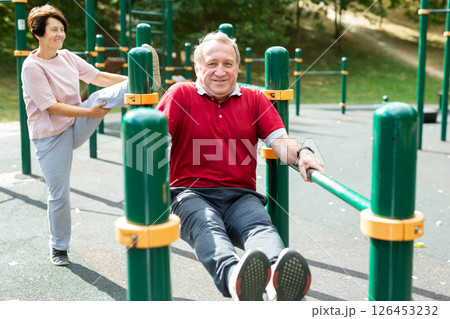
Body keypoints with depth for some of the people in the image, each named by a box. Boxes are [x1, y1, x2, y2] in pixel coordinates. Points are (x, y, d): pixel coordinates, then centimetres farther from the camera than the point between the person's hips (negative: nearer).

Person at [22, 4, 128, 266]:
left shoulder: (67, 57, 3)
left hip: (77, 127, 5)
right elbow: (51, 106, -21)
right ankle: (59, 248, 20)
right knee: (59, 195, 2)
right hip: (51, 137, -5)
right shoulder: (32, 67, -17)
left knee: (102, 97, -20)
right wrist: (89, 112, -22)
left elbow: (98, 77, 5)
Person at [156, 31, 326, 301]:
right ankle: (234, 277, -67)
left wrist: (301, 154, -17)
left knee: (260, 224, -33)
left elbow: (279, 140, 7)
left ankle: (277, 279, -64)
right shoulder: (181, 94, 12)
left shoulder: (255, 99, 19)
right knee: (206, 226, -37)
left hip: (241, 196, 2)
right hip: (191, 194, -2)